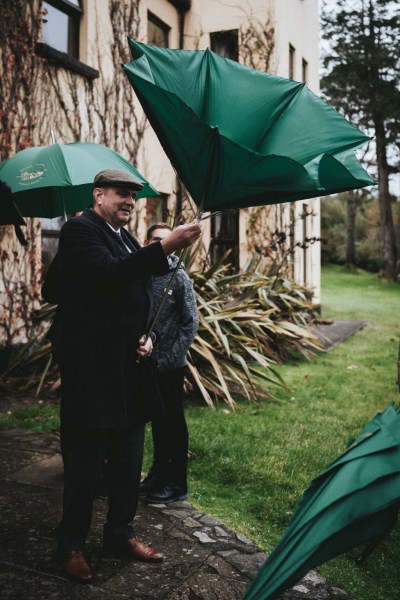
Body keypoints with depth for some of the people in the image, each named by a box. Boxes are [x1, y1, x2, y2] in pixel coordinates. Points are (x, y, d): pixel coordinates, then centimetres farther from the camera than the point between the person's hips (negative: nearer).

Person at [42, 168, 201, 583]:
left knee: (128, 462, 16)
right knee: (85, 463, 3)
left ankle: (120, 534, 33)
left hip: (128, 370, 8)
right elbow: (108, 274, -29)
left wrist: (147, 337, 6)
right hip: (92, 373, -8)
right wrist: (165, 248, -36)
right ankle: (71, 545, 21)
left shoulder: (125, 239, 17)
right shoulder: (80, 231, -9)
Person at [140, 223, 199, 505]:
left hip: (170, 367, -5)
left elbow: (190, 323, -9)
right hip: (146, 362, 5)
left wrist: (170, 359, -12)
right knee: (157, 420, 17)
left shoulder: (178, 276, -9)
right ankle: (158, 473, 31)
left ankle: (177, 484, 14)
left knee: (173, 423, 4)